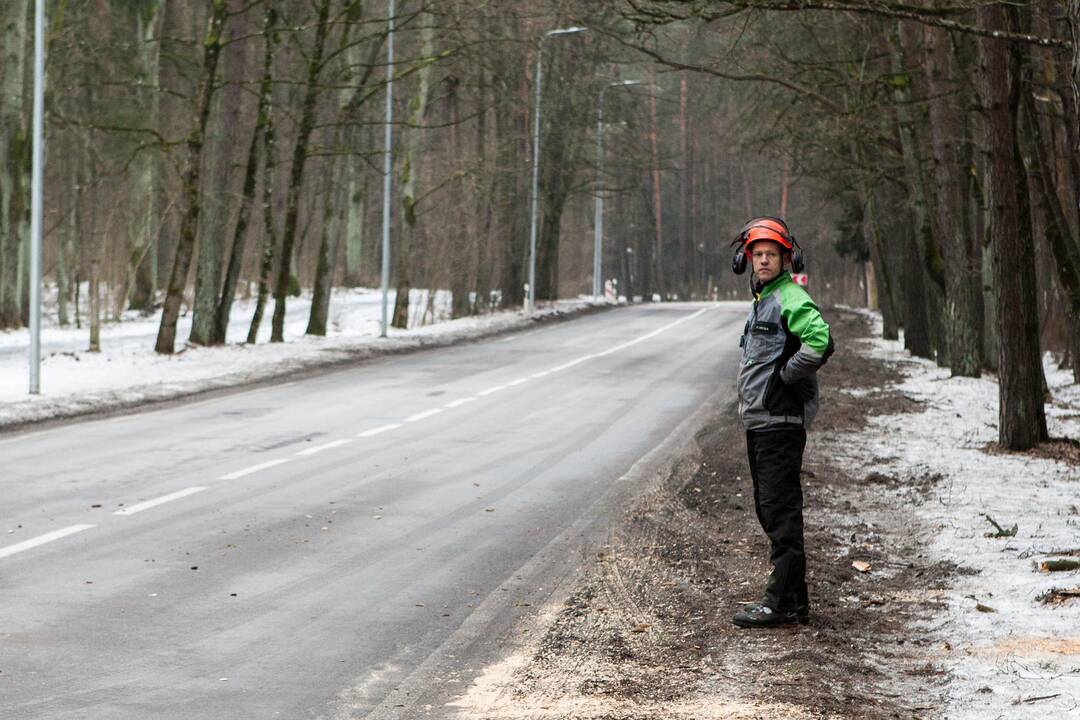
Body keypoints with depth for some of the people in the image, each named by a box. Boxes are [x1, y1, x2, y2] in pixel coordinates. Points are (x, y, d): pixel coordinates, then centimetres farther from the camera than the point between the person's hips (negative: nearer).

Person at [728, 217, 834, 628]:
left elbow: (821, 342, -30)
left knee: (781, 513, -9)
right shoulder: (762, 301, 18)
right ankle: (795, 601, 20)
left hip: (780, 421, -11)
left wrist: (784, 377, -19)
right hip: (759, 422, 11)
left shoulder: (791, 300, -13)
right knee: (769, 510, 14)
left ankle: (782, 602, -7)